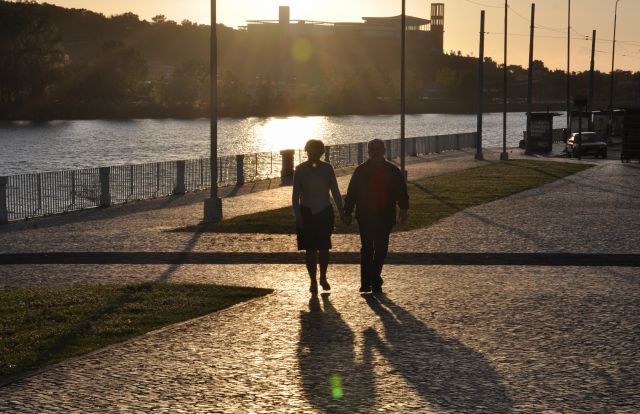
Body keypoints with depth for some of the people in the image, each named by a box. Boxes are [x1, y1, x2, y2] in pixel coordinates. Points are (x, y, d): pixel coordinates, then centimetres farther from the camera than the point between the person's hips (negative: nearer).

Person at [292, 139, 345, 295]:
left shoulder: (327, 169, 0)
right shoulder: (300, 170, -3)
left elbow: (335, 192, 4)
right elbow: (295, 195, -3)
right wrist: (298, 217, -10)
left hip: (324, 213, 1)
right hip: (307, 213, -1)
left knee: (324, 247, 3)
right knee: (310, 249, 0)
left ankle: (323, 278, 24)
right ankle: (313, 282, 10)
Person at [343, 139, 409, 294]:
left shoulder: (393, 171, 6)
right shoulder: (361, 171, 4)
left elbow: (401, 191, 6)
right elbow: (352, 193, 6)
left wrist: (403, 209, -8)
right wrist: (347, 213, 2)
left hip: (385, 217, 2)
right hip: (365, 217, -2)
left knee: (381, 249, 4)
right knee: (367, 248, -5)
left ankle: (374, 280, 15)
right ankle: (366, 282, -2)